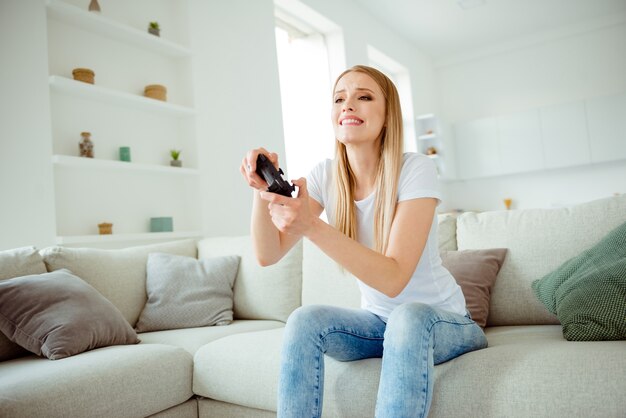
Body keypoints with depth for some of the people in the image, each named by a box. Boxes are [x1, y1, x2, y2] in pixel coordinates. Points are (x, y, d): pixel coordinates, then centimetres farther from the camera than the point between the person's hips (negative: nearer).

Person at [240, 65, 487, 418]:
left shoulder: (416, 170, -21)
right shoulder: (326, 176, -7)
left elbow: (393, 279, -30)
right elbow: (268, 255, -12)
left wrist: (311, 226, -42)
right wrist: (264, 190, -30)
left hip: (439, 321, -3)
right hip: (378, 320, 4)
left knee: (407, 319, -36)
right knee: (304, 320, -24)